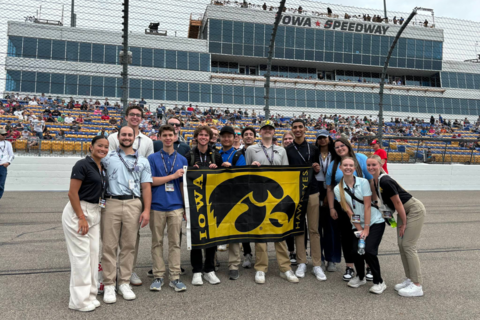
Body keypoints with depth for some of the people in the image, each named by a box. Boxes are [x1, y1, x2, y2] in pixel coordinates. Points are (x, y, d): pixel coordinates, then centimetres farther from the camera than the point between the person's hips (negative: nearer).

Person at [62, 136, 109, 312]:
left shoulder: (103, 168, 12)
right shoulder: (83, 164, -12)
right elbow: (72, 193, -16)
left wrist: (93, 215, 13)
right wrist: (82, 218, -18)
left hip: (94, 213, 8)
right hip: (78, 212, -8)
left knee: (93, 253, 10)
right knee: (81, 255, -3)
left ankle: (89, 295, 22)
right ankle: (79, 299, 9)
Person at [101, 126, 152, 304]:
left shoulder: (142, 161, 14)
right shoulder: (109, 157, 12)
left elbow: (146, 187, 8)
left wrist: (146, 210, 0)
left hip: (134, 205, 1)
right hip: (111, 203, -1)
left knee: (129, 246, 5)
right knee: (109, 246, 1)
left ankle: (124, 283, 16)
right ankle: (109, 285, 11)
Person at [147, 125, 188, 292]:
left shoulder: (182, 159, 10)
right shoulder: (152, 158, 4)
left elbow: (183, 184, 10)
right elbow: (151, 181, -4)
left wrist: (186, 207, 5)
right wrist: (173, 175, -9)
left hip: (176, 206, 1)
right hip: (157, 206, -1)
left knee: (175, 242, 4)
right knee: (157, 242, 7)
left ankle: (175, 277, 12)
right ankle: (158, 276, 17)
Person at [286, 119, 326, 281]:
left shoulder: (314, 149, 9)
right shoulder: (287, 150, 4)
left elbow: (319, 168, 16)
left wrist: (318, 169, -5)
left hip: (312, 192, 1)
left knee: (314, 229, 3)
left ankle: (317, 265, 10)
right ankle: (301, 263, 16)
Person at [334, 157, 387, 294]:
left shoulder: (363, 182, -10)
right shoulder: (338, 189, -4)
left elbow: (367, 207, -12)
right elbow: (348, 211, -6)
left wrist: (366, 229, -14)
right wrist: (359, 230, -11)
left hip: (375, 222, -2)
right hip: (357, 225, 3)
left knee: (369, 250, -18)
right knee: (356, 250, -12)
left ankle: (379, 282, 5)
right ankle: (360, 277, 19)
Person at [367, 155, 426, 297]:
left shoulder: (385, 181, -25)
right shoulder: (375, 182, 2)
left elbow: (397, 203, -20)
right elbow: (384, 201, 13)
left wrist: (404, 223, -12)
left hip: (414, 210, -9)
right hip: (404, 211, 9)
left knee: (408, 245, -10)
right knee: (401, 244, 8)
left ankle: (417, 286, -2)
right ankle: (409, 279, 19)